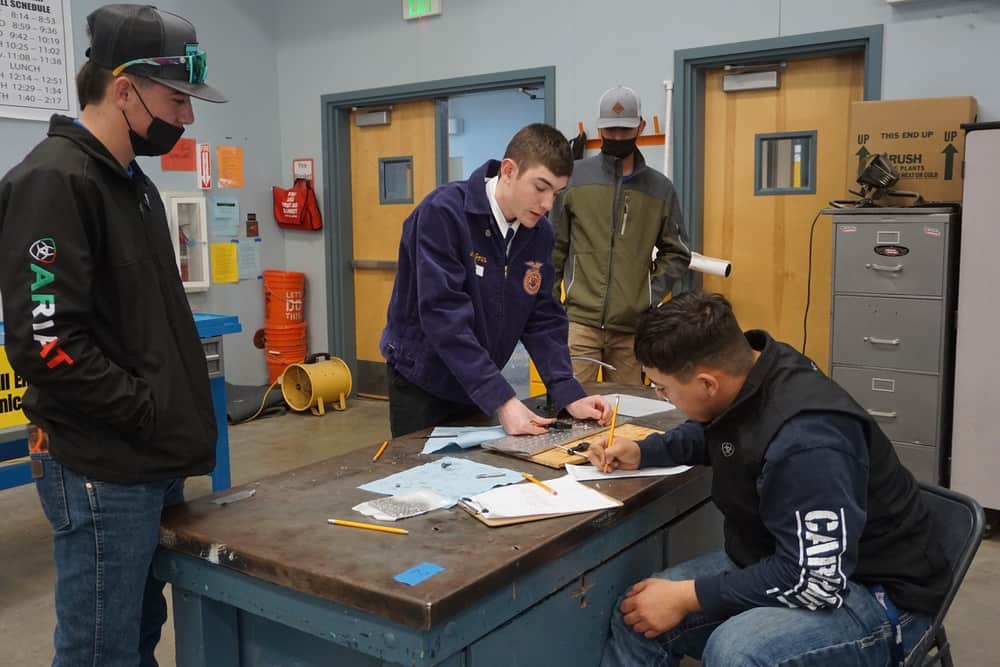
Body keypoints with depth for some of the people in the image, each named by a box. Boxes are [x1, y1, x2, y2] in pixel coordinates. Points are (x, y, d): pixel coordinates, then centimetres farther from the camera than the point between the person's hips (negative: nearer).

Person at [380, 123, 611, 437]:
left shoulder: (540, 232, -4)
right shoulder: (443, 213, -23)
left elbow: (542, 319, -1)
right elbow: (444, 316, -28)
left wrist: (570, 395, -14)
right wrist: (501, 400, -32)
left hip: (479, 388, 6)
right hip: (421, 384, -5)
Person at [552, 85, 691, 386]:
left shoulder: (660, 188, 8)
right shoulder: (574, 177, 3)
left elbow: (676, 253, 13)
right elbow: (555, 246, 6)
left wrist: (651, 295, 0)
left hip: (633, 325, 2)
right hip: (580, 318, -2)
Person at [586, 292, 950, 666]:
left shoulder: (807, 438, -33)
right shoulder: (741, 374, -6)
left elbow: (815, 581, -31)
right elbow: (712, 434, 19)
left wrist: (686, 596, -24)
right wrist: (643, 453, 5)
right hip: (779, 562, 9)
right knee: (635, 615, -2)